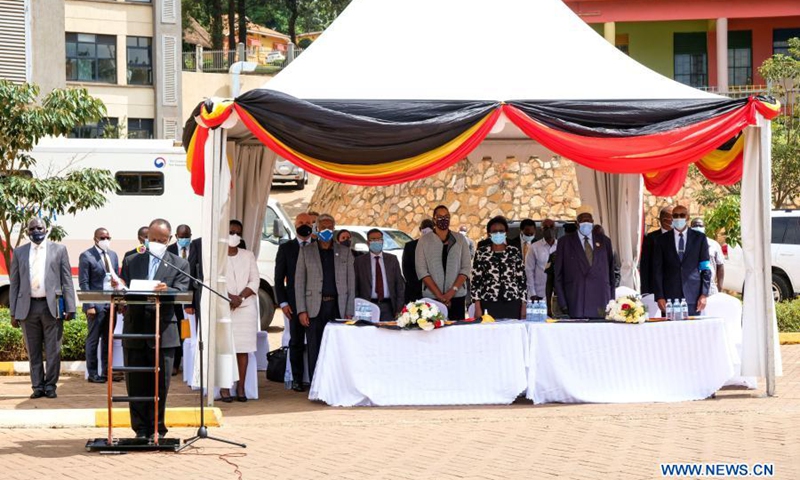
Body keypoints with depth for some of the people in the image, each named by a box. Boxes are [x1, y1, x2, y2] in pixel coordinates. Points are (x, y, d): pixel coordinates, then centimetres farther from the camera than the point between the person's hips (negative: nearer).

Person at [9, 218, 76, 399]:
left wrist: (69, 308, -4)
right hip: (27, 307, 1)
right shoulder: (19, 252, 11)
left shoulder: (59, 250, 8)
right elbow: (14, 284, 11)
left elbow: (67, 280, 5)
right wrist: (13, 312, 4)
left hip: (52, 306, -1)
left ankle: (50, 386, 6)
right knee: (33, 351, 4)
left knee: (53, 350, -1)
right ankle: (37, 386, 10)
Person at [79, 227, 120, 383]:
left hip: (111, 303, 6)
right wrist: (89, 305, -15)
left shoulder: (113, 255, 14)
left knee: (108, 339, 9)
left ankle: (106, 371, 15)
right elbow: (83, 283, -8)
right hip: (96, 304, -6)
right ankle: (93, 374, 5)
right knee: (93, 340, 1)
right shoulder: (86, 256, -5)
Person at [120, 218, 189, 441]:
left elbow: (181, 294, -7)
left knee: (160, 385, 0)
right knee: (135, 384, 3)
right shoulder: (131, 261, 15)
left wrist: (166, 290, -28)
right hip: (134, 332, 2)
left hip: (163, 333, -2)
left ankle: (156, 430, 9)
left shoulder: (179, 264, 7)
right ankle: (141, 430, 10)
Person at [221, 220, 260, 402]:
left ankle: (241, 387, 2)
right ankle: (224, 387, -6)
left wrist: (241, 297, -8)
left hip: (246, 306, 3)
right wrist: (229, 297, -14)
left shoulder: (248, 256, 13)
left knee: (243, 347, 0)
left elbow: (255, 281, 8)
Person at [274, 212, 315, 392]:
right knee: (296, 342, 2)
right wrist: (283, 302, -3)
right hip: (295, 303, 0)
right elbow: (279, 278, 7)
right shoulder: (286, 248, 9)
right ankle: (297, 379, 8)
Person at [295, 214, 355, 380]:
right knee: (315, 352, -2)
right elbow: (299, 282, 6)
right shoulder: (306, 251, 9)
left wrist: (349, 312, 1)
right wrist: (301, 310, -3)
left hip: (338, 307, 1)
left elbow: (351, 283, 9)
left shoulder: (345, 252, 12)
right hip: (315, 308, -1)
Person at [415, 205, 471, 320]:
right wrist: (439, 295, -10)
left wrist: (452, 290, -10)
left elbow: (466, 267, 4)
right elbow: (421, 270, -2)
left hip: (457, 296, 1)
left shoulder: (460, 239, 9)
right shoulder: (424, 241, 5)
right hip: (431, 296, -1)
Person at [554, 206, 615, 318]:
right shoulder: (565, 242, 9)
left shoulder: (604, 241, 14)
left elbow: (611, 272, 15)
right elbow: (558, 276, 7)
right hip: (575, 303, -2)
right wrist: (562, 304, -1)